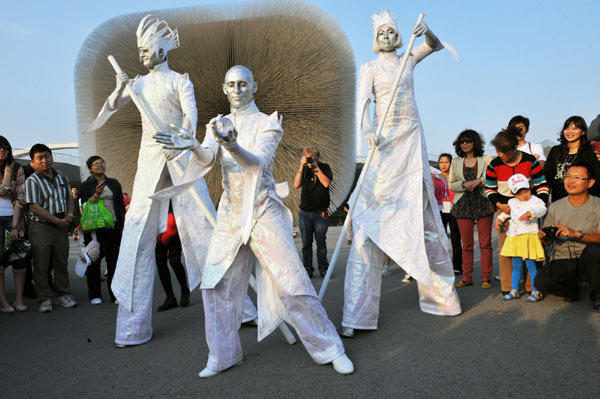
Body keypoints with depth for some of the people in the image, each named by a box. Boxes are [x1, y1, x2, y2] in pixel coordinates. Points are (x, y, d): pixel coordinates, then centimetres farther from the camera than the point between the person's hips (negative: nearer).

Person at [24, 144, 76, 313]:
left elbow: (69, 198, 19)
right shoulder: (32, 181, -7)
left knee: (61, 262, 10)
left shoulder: (62, 178, 11)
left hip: (61, 227, 5)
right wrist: (57, 221, -13)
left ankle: (62, 295, 20)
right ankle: (45, 299, 10)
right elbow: (35, 207, -14)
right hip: (41, 227, -5)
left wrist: (69, 215, 0)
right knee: (41, 265, 0)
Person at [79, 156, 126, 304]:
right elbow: (85, 206, -2)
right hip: (94, 227, -2)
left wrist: (123, 224, 8)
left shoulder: (114, 183, 12)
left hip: (113, 225, 2)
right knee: (94, 260, 1)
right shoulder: (86, 185, 4)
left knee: (114, 259, 1)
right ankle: (94, 295, 10)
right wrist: (96, 195, -17)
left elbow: (121, 205, 14)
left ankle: (115, 294, 7)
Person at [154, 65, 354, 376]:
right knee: (216, 285, 3)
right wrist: (194, 147, -32)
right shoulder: (217, 125, 11)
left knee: (292, 281, -5)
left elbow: (259, 162, -18)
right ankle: (223, 355, 20)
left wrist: (232, 145, -39)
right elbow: (207, 159, -8)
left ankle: (328, 348, 11)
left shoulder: (267, 123, -1)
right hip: (230, 213, 4)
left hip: (263, 211, -4)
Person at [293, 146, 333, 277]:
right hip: (304, 212, 2)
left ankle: (323, 269, 13)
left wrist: (316, 167, -15)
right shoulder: (304, 169, 8)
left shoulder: (324, 167, 2)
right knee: (306, 243, 4)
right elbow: (296, 184, -6)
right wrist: (301, 167, -13)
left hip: (320, 213, -2)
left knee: (321, 242, 3)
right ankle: (307, 269, 11)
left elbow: (326, 183, -15)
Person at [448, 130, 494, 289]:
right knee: (466, 244, 4)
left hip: (483, 203, -2)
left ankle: (486, 278, 5)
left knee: (485, 243, -2)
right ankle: (466, 278, 10)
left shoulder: (486, 159, 5)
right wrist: (464, 184, -9)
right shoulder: (456, 162, 13)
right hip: (463, 204, 2)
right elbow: (450, 184, 9)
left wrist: (479, 181, -15)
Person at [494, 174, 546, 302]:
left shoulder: (535, 200, -5)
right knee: (516, 265, 13)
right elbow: (506, 212, 30)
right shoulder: (512, 202, 13)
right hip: (514, 237, 6)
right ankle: (514, 290, 22)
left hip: (529, 237, -5)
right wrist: (499, 219, 15)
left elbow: (542, 209, -24)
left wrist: (529, 213, -40)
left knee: (530, 264, -4)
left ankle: (536, 291, 8)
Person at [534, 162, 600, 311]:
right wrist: (544, 237, -13)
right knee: (541, 282, -25)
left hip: (587, 261, -2)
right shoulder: (555, 207, 6)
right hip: (562, 262, 2)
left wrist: (576, 234, -28)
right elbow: (548, 242, 10)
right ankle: (573, 288, 11)